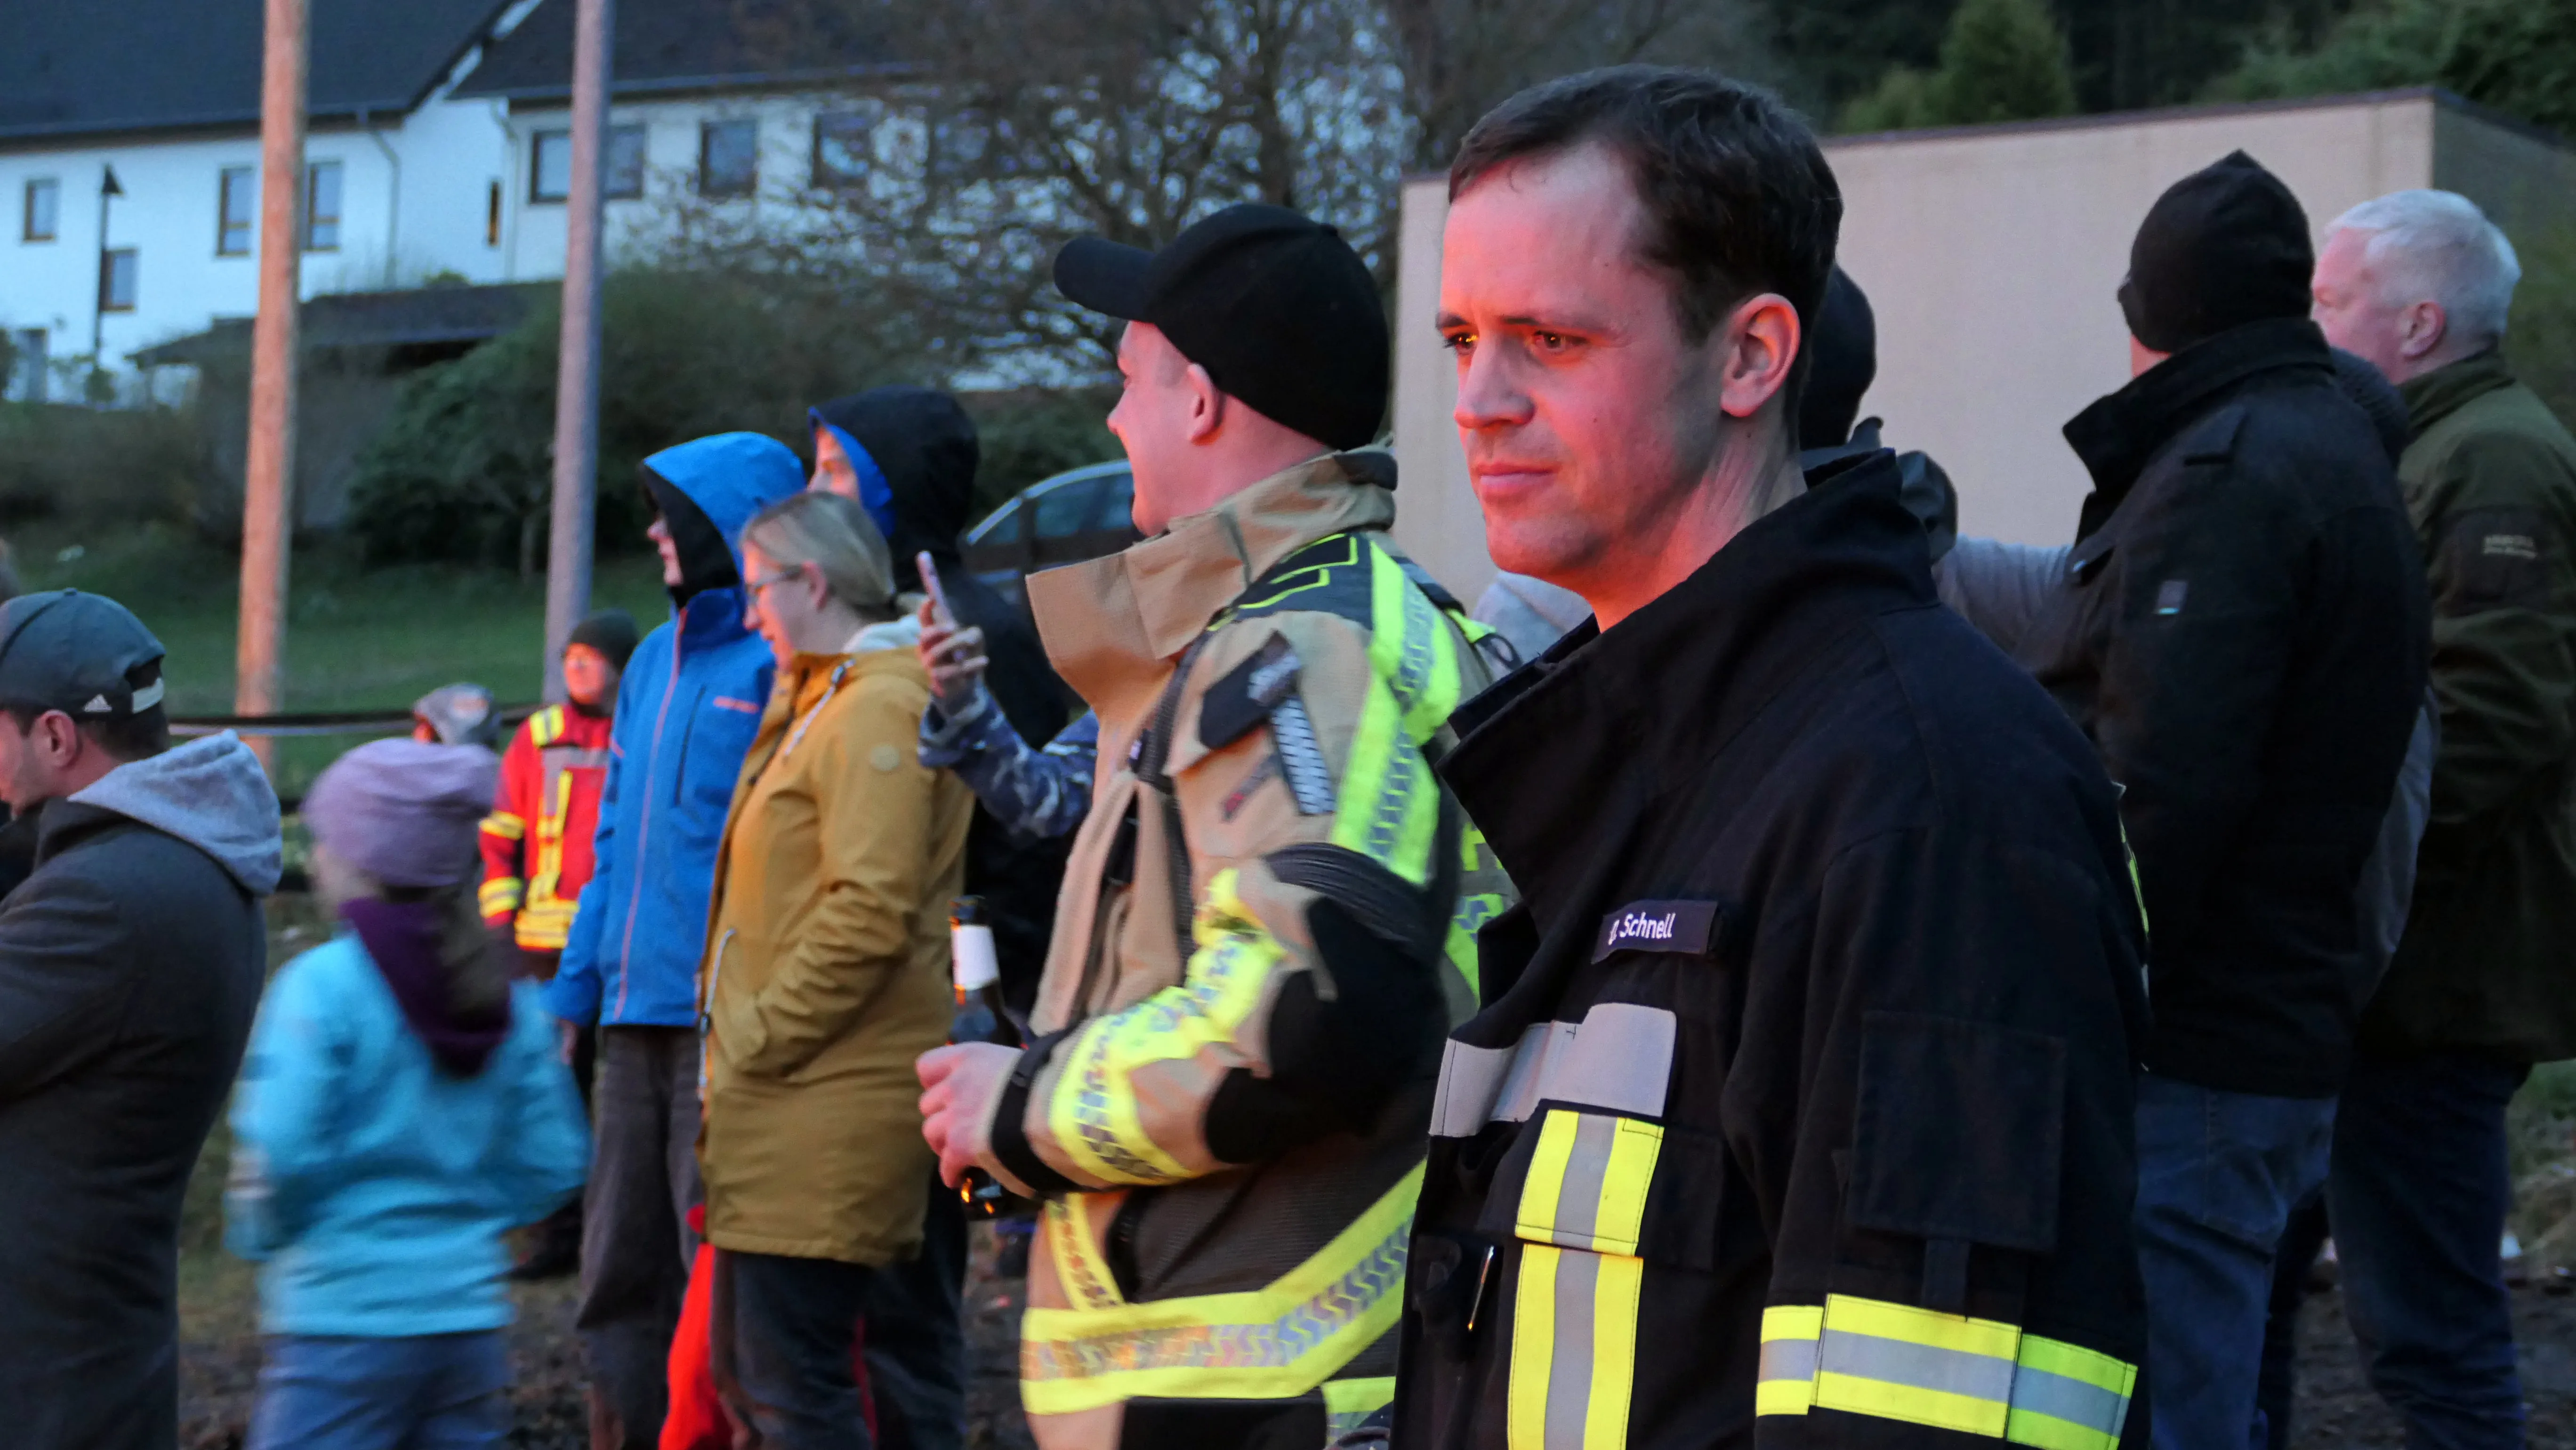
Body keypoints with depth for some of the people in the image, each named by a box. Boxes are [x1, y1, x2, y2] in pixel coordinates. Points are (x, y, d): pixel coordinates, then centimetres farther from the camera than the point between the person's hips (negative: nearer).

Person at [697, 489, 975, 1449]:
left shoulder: (880, 708, -13)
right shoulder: (818, 702, 19)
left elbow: (869, 913, -22)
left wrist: (757, 1037, -16)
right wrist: (740, 1036, 13)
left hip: (828, 1109, -10)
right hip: (785, 1106, 10)